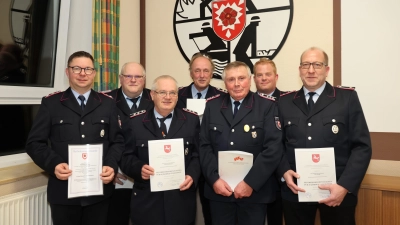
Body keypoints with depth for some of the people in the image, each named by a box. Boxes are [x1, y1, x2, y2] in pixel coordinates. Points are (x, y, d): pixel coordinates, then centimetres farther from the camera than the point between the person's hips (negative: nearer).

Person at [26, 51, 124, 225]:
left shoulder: (108, 104, 7)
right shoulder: (50, 103, 3)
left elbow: (118, 141, 5)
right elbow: (35, 142, 1)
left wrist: (111, 165, -12)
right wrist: (54, 164, -15)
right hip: (63, 191, -1)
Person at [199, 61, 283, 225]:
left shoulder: (267, 106, -4)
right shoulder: (212, 105, 5)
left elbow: (273, 148, -11)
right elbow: (204, 146, 2)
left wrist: (250, 182, -15)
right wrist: (214, 179, -8)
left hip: (255, 192, -2)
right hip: (219, 190, 3)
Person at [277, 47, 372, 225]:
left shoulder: (348, 98, -1)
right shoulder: (285, 102, 6)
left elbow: (362, 146, -5)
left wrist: (345, 186, -14)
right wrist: (284, 171, -9)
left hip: (337, 191, -1)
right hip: (295, 191, 2)